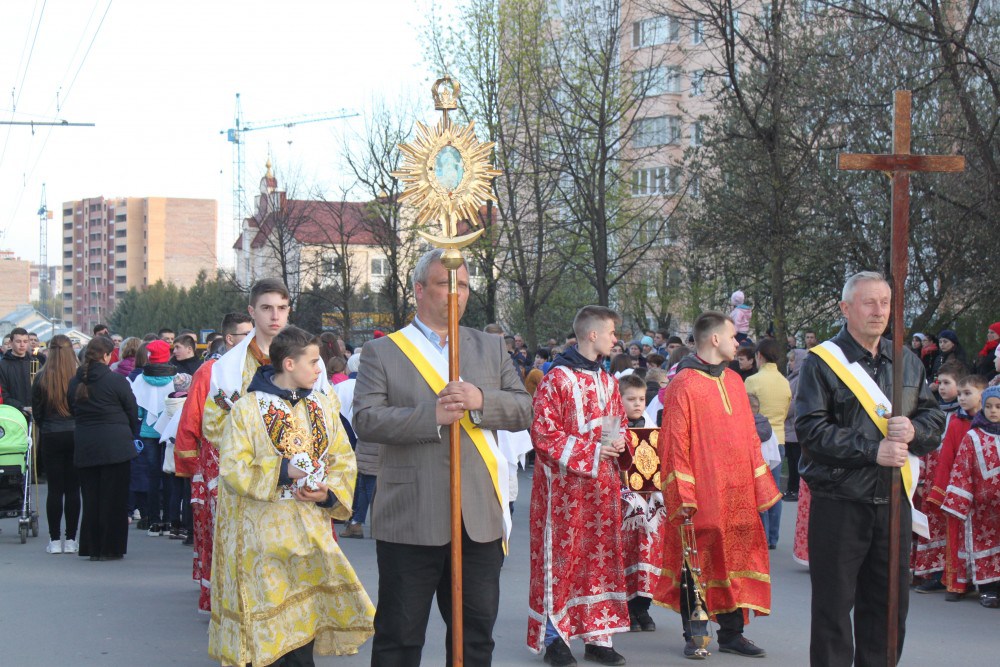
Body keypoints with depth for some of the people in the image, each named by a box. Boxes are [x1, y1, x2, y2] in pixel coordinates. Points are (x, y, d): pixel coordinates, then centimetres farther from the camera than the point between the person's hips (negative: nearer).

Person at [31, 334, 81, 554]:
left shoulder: (41, 378, -6)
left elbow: (36, 412, 2)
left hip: (51, 437, 0)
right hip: (77, 436, 0)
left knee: (54, 489, 5)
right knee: (73, 489, 5)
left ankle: (55, 540, 7)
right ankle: (70, 539, 7)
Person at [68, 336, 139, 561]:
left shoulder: (75, 382, 3)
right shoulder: (116, 381, -11)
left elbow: (72, 411, 11)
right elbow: (133, 412, -4)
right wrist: (128, 432, 15)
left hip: (84, 447, 4)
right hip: (115, 446, -4)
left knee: (90, 496, 11)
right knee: (113, 497, 3)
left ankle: (91, 547, 14)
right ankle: (110, 548, 5)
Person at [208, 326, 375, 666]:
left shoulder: (323, 405, 8)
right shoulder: (247, 409, -6)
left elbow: (343, 459, 10)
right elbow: (232, 469, -10)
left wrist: (331, 493, -9)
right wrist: (281, 472, -20)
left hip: (311, 530, 4)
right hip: (264, 533, -4)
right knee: (267, 617, -3)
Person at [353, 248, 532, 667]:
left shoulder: (491, 348, 14)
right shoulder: (381, 352, 3)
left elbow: (524, 410, 7)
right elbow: (365, 420, -9)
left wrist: (481, 401, -13)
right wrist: (431, 415, -19)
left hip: (480, 518, 4)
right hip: (411, 519, -3)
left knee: (476, 633, 11)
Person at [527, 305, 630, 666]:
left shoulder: (608, 382, 13)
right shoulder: (557, 379, -10)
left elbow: (620, 424, 22)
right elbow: (543, 434, -13)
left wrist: (617, 442, -2)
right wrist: (590, 450, -18)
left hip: (601, 485, 7)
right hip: (564, 485, -7)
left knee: (600, 556, 8)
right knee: (561, 556, -1)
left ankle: (597, 635, 15)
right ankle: (553, 636, 8)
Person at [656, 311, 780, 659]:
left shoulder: (734, 382, 12)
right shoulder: (683, 385, -8)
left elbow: (749, 436, 16)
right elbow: (675, 444, -10)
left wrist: (762, 487, 11)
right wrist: (683, 496, -15)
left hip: (737, 494, 6)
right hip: (701, 495, -6)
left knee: (735, 561, 9)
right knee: (696, 564, 2)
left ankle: (731, 632, 19)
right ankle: (693, 635, 12)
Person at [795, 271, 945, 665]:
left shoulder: (907, 362, 12)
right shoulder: (822, 362, -5)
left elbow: (935, 419, 13)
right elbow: (811, 428, -14)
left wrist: (914, 431, -10)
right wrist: (872, 451, -19)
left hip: (893, 502, 5)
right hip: (839, 503, -5)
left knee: (890, 603, 11)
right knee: (833, 605, 1)